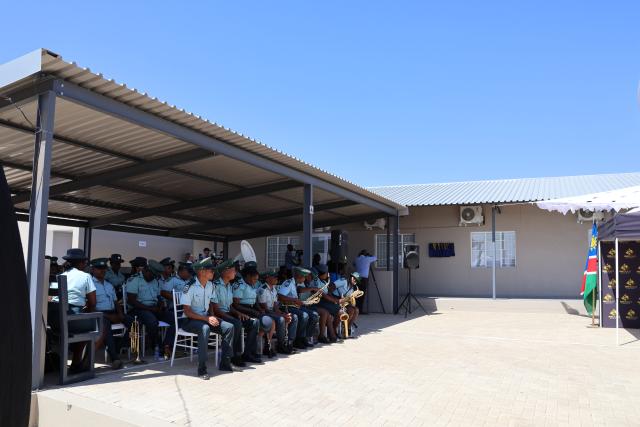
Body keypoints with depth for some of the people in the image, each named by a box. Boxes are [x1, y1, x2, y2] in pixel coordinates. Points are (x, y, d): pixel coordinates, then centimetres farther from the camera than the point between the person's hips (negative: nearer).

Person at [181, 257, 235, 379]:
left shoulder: (210, 285, 5)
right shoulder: (190, 287, -18)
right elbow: (187, 312, -19)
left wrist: (212, 316, -4)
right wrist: (207, 319, -23)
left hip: (206, 318, 7)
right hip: (189, 321, -7)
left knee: (229, 327, -11)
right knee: (205, 328, -38)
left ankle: (225, 363, -4)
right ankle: (202, 369, -32)